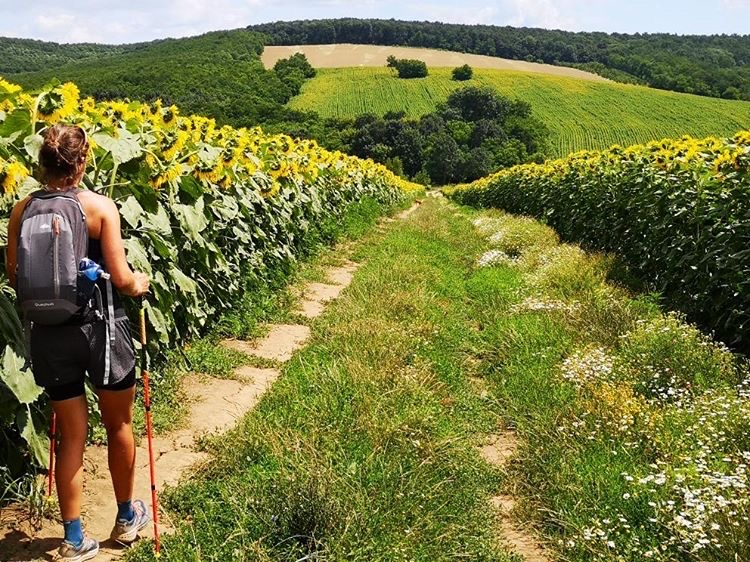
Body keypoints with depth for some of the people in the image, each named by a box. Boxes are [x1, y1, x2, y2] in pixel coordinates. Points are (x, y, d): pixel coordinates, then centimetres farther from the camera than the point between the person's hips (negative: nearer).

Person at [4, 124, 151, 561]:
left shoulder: (22, 211, -1)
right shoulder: (100, 206, -13)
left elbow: (14, 277, 5)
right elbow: (120, 279, -15)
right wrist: (141, 283, 6)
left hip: (49, 333, 3)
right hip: (101, 328, -3)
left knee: (71, 435, 15)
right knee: (119, 426, 18)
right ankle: (127, 517, 35)